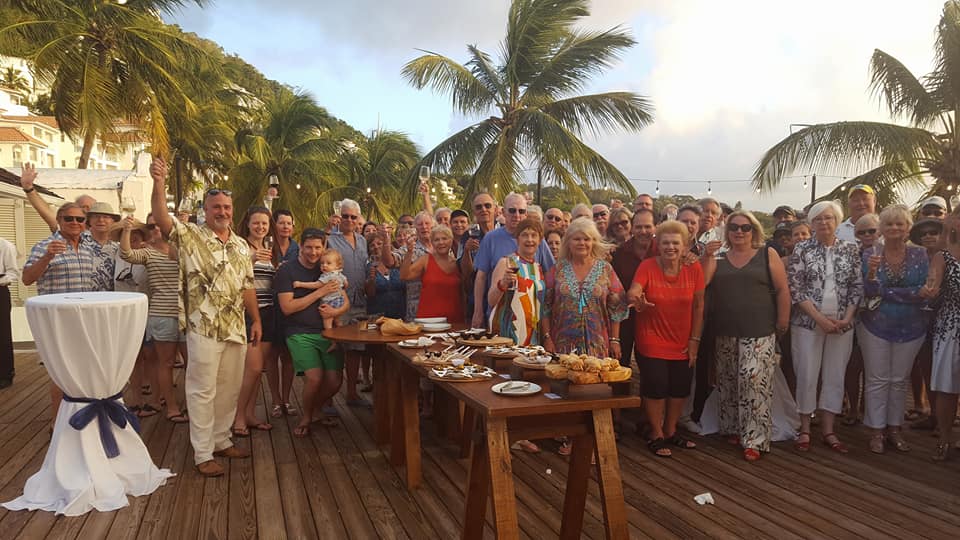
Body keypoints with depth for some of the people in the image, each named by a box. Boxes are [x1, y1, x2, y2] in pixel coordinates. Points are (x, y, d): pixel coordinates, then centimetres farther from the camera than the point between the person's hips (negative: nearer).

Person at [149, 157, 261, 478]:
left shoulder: (242, 246, 12)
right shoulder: (190, 237, -4)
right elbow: (161, 219, -22)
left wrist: (256, 320, 11)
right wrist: (159, 184, -35)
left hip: (237, 329, 6)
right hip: (204, 329, -6)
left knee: (229, 388, 14)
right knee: (203, 391, 1)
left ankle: (221, 441, 30)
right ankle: (203, 454, 11)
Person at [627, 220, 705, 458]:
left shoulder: (694, 268, -4)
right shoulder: (647, 266, -12)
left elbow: (698, 306, 0)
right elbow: (633, 292, -24)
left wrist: (695, 340, 0)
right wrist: (636, 299, -48)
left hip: (683, 344, 3)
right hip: (652, 342, -3)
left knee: (680, 389, 11)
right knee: (656, 388, -3)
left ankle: (670, 431, 33)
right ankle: (656, 435, 18)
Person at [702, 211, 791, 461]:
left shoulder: (768, 254, 3)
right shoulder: (718, 257, 9)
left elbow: (782, 290, 1)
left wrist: (783, 323, -3)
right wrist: (707, 256, -11)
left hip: (759, 334, -3)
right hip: (726, 334, 3)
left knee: (755, 383, -9)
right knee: (728, 383, 10)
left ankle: (754, 440, 1)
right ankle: (733, 429, 25)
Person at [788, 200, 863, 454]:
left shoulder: (851, 250, 5)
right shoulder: (802, 249, -3)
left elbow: (857, 287, 5)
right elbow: (794, 288, -8)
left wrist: (846, 318, -7)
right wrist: (820, 318, -13)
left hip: (841, 325, 2)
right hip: (808, 323, -2)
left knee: (835, 376, 8)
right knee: (807, 376, 2)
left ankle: (828, 430, 18)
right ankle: (805, 430, 14)